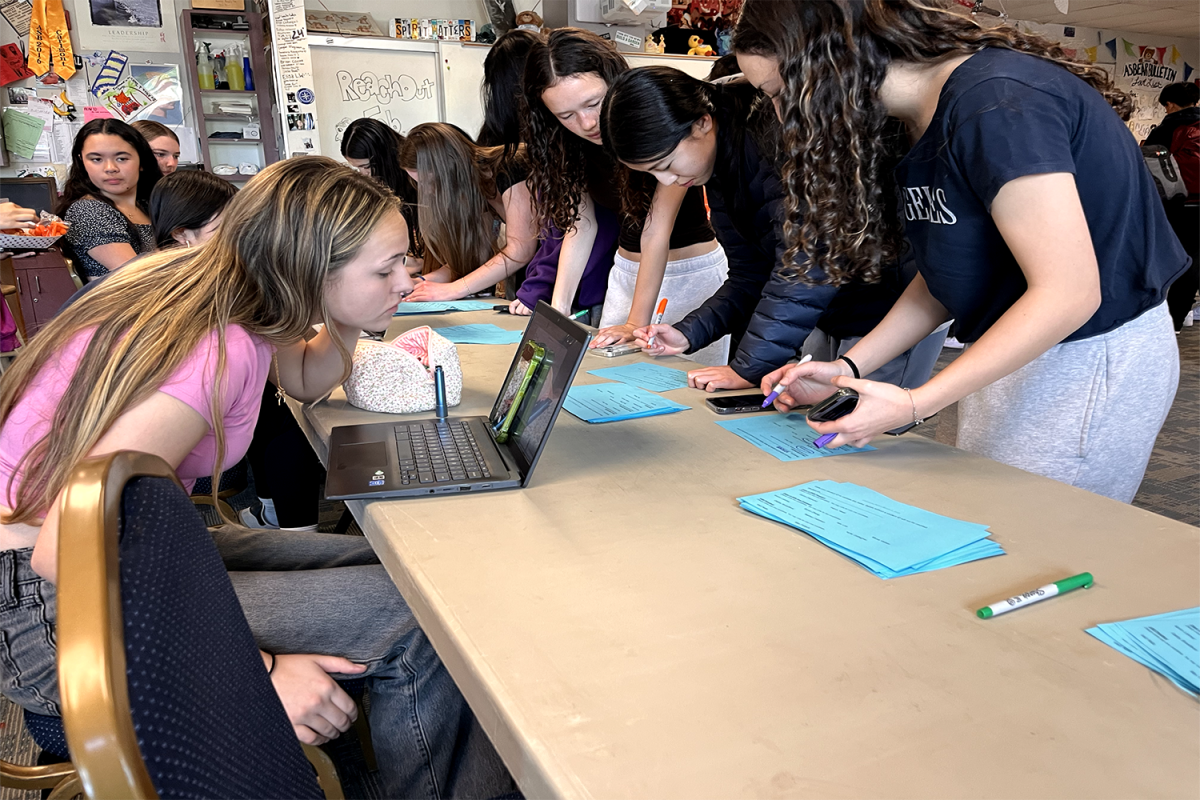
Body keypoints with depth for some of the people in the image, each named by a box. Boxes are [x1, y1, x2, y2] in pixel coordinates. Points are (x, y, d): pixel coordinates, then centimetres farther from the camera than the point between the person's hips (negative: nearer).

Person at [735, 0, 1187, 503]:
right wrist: (848, 368, -1)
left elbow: (1067, 294, -25)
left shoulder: (996, 103, -24)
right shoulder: (922, 119, 4)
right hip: (1006, 353, 9)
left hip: (1092, 360, -8)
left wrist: (915, 404, -24)